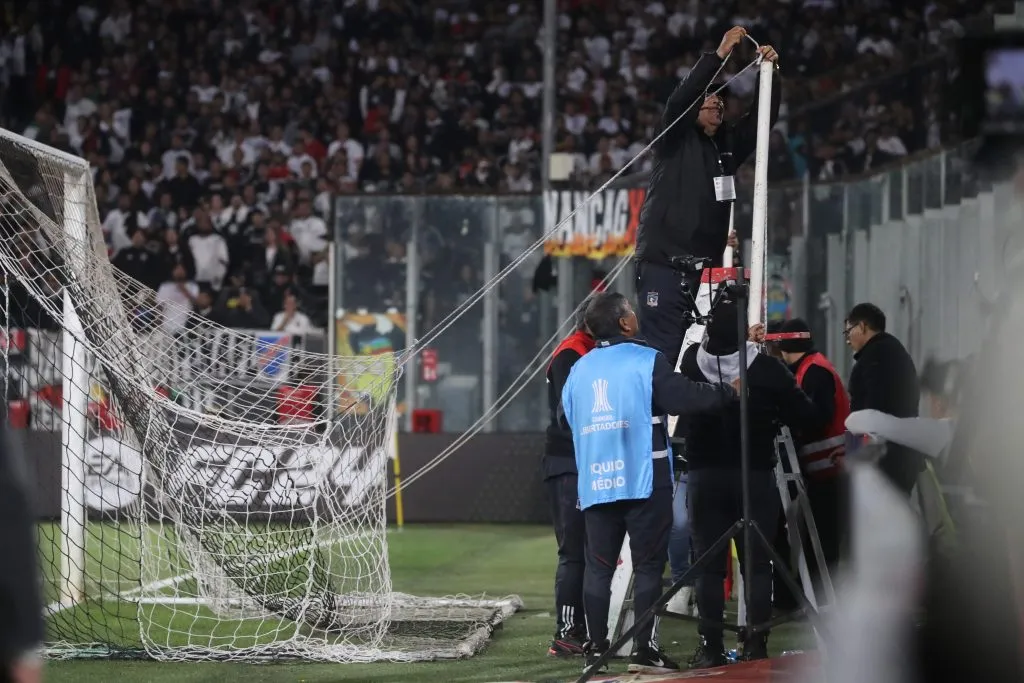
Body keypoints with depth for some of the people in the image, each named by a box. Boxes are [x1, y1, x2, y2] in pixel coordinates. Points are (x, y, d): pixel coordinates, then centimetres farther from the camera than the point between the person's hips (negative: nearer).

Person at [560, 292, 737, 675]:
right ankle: (645, 650, -3)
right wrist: (730, 393, 0)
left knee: (598, 566, 9)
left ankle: (595, 649, 9)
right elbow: (688, 398, -14)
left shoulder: (579, 370, 11)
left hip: (595, 484, 5)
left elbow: (567, 421, 19)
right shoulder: (647, 362, -8)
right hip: (643, 481, -5)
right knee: (648, 565, 0)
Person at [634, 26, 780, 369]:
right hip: (664, 263, -6)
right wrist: (719, 55, -18)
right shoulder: (676, 141, 2)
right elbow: (679, 101, -14)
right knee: (662, 350, -10)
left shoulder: (727, 145, 16)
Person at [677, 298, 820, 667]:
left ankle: (710, 646, 1)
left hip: (704, 477, 1)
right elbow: (805, 416, -5)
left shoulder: (693, 362, -6)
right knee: (758, 562, 5)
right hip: (756, 477, -1)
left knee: (709, 564, 4)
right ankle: (757, 645, 4)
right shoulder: (767, 368, -11)